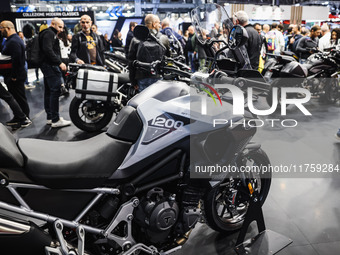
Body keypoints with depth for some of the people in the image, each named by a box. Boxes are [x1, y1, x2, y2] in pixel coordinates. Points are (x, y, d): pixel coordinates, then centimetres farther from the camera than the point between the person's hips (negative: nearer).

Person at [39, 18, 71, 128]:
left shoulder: (50, 34, 25)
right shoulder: (49, 33, -9)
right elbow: (48, 50, -22)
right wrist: (59, 63, -23)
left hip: (48, 66, 11)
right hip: (51, 66, -11)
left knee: (48, 92, 11)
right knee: (55, 91, -13)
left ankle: (50, 117, 17)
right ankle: (55, 120, -13)